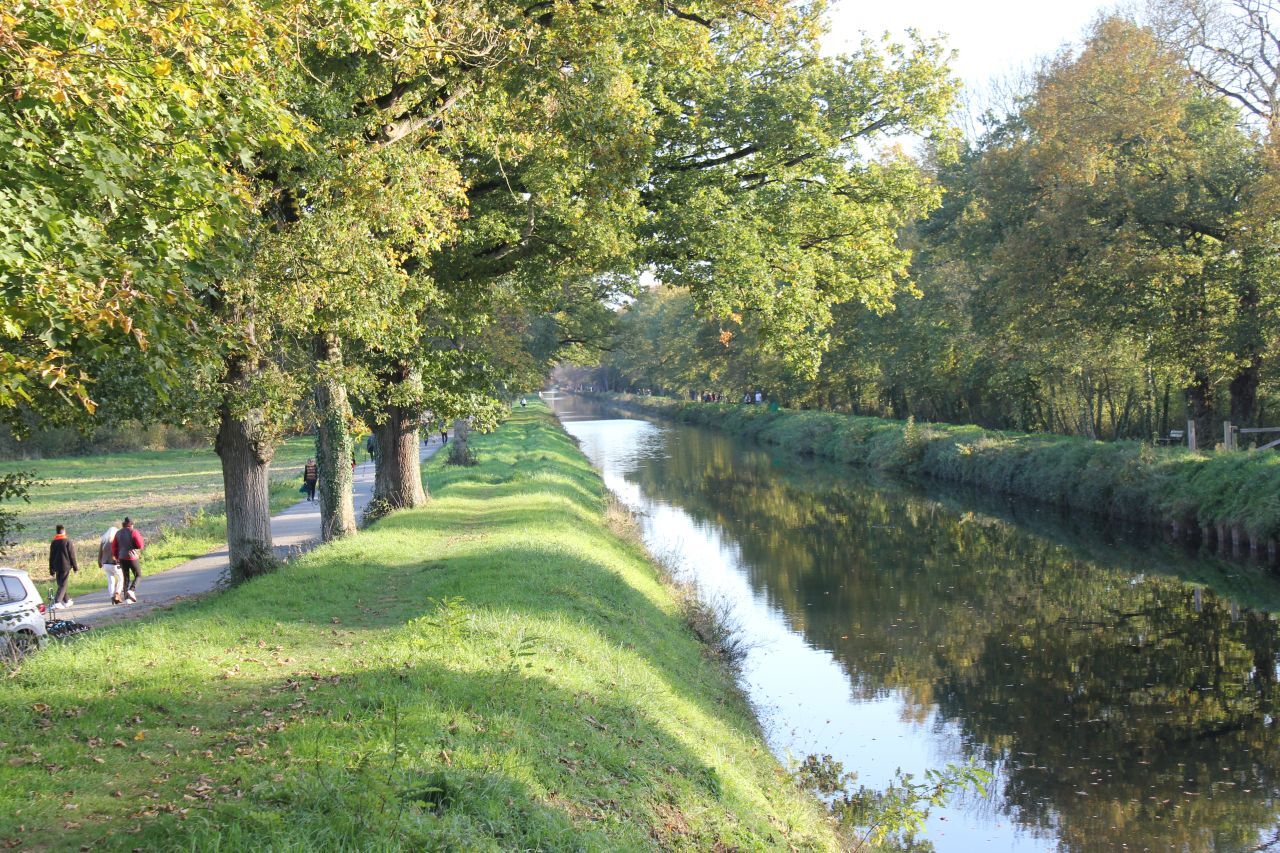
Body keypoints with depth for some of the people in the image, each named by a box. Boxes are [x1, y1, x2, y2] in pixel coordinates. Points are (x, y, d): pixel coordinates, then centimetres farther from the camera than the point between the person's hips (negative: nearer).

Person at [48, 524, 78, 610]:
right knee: (63, 585, -4)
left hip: (57, 567, 5)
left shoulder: (53, 543, 7)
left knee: (61, 584, 16)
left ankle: (66, 601, 26)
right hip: (66, 566, -5)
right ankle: (57, 602, -16)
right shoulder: (68, 542, -7)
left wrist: (51, 570, 15)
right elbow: (72, 556, -6)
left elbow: (51, 557, 10)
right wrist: (75, 567, 2)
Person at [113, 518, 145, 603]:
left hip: (122, 558, 5)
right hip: (132, 558, -5)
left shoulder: (118, 533, 6)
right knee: (138, 575, 12)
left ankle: (127, 598, 6)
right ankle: (132, 590, -13)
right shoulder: (134, 532, -11)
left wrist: (117, 557, 19)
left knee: (126, 578, 12)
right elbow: (140, 545, -16)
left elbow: (114, 547, 9)